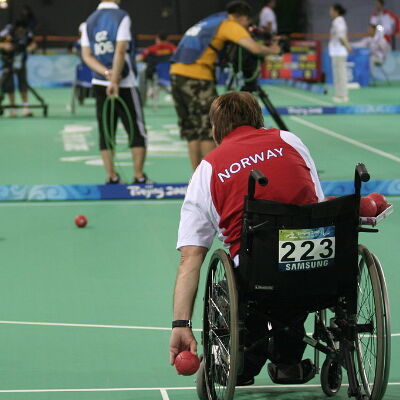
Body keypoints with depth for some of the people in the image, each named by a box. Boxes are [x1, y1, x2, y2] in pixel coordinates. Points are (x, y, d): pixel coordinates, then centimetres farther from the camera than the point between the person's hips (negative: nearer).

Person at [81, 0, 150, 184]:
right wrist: (114, 80, -16)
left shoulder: (90, 21, 8)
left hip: (99, 84, 5)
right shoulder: (121, 17, -9)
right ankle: (139, 176, 2)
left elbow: (86, 55, 2)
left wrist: (106, 72, -9)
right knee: (137, 132, 3)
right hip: (124, 84, -5)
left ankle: (112, 176, 8)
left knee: (105, 133, 8)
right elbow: (120, 51, -17)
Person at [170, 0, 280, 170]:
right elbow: (255, 48, -11)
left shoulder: (209, 22, 24)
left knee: (191, 131, 11)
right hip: (197, 78, -8)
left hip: (177, 73, 8)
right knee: (208, 130, -2)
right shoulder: (230, 25, 0)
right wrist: (272, 50, 10)